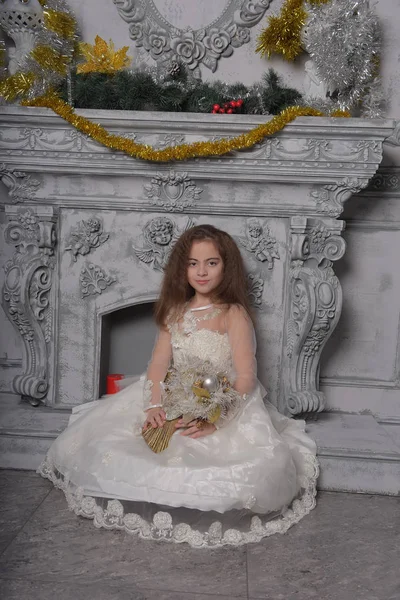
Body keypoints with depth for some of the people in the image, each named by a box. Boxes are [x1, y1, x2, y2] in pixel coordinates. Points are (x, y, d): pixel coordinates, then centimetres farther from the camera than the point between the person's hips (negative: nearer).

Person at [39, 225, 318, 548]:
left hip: (224, 407, -4)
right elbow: (159, 363, -1)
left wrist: (214, 420, -27)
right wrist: (154, 406, -19)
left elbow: (245, 376, -15)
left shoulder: (234, 314, -7)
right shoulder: (176, 312, 9)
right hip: (173, 402, 5)